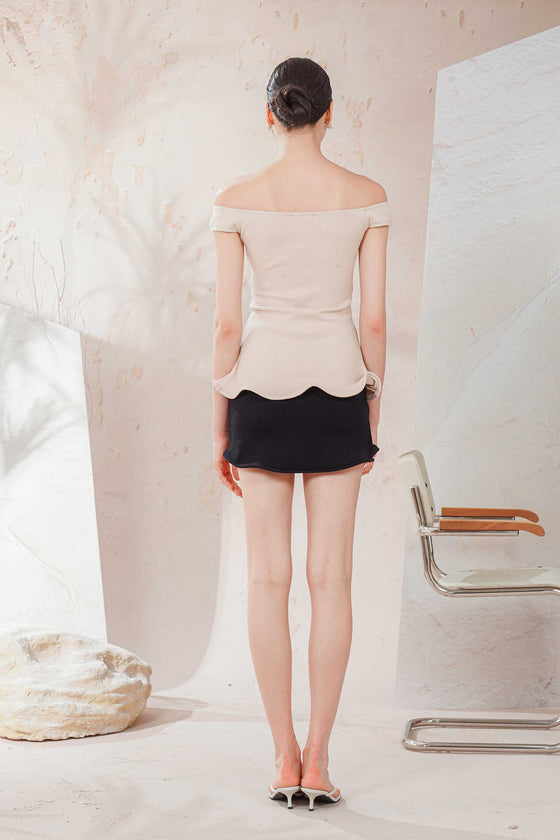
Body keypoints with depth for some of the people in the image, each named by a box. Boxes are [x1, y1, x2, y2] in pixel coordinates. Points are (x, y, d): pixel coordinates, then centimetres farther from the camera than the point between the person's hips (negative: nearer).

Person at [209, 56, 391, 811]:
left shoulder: (236, 200, -4)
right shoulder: (367, 196, -1)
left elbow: (226, 323, -5)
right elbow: (374, 320, -2)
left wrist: (219, 429, 3)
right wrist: (373, 420, 8)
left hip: (262, 387, 0)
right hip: (337, 389, 1)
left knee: (267, 578, 5)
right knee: (332, 578, 4)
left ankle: (284, 759, 4)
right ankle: (317, 761, 3)